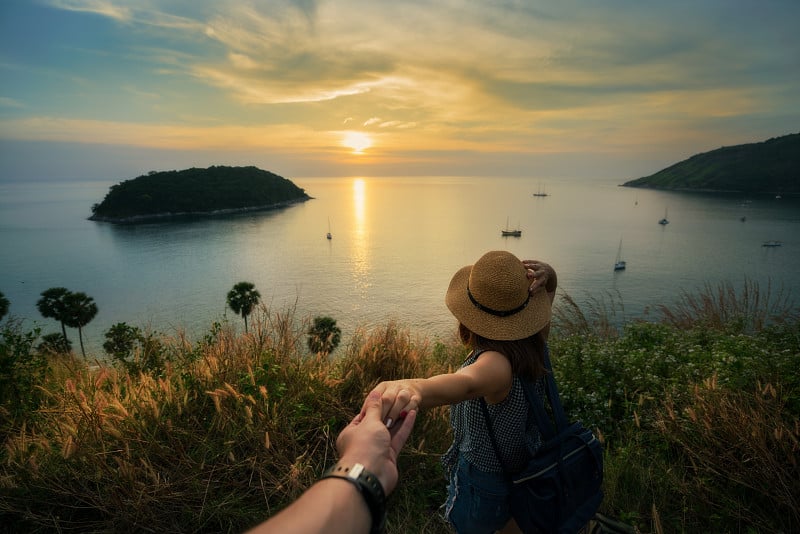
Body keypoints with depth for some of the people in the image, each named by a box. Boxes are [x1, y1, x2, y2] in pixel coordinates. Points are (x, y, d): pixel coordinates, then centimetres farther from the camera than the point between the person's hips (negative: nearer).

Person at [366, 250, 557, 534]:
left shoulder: (498, 362, -40)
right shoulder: (534, 340, -18)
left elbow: (468, 382, -64)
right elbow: (548, 287, -1)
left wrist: (416, 386, -85)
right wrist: (545, 275, -24)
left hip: (484, 486, -6)